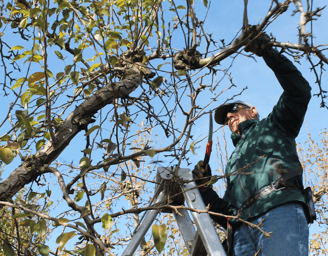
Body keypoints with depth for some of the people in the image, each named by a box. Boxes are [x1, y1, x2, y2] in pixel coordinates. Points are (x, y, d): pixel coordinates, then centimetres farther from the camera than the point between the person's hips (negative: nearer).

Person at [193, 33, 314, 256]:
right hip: (244, 229, 5)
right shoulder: (234, 161, 41)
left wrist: (269, 53, 5)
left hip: (281, 212, -5)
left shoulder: (272, 126, 28)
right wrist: (205, 189, 16)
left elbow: (300, 91, 11)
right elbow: (228, 215, 33)